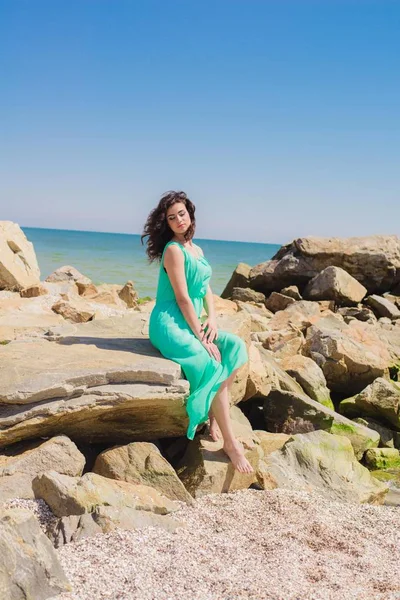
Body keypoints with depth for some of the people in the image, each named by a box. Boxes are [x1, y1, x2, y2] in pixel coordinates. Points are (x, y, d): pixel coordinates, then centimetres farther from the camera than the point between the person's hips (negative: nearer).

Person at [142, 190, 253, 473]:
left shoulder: (197, 250, 14)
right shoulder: (174, 250, -12)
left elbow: (206, 288, 14)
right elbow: (182, 298, -17)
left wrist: (212, 318, -4)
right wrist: (201, 337, -17)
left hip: (189, 322, 9)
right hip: (169, 324, -9)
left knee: (235, 346, -7)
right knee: (214, 368, -20)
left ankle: (215, 420, -5)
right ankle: (230, 442, -11)